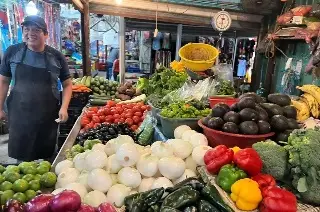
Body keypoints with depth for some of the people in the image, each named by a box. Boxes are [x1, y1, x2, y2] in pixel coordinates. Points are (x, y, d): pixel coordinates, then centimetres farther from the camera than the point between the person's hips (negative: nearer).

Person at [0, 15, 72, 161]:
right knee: (20, 155, 13)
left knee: (46, 155, 12)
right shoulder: (12, 52, -1)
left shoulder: (56, 56, -3)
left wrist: (64, 107, -9)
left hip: (47, 115, -1)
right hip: (19, 114, 1)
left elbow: (67, 84, 3)